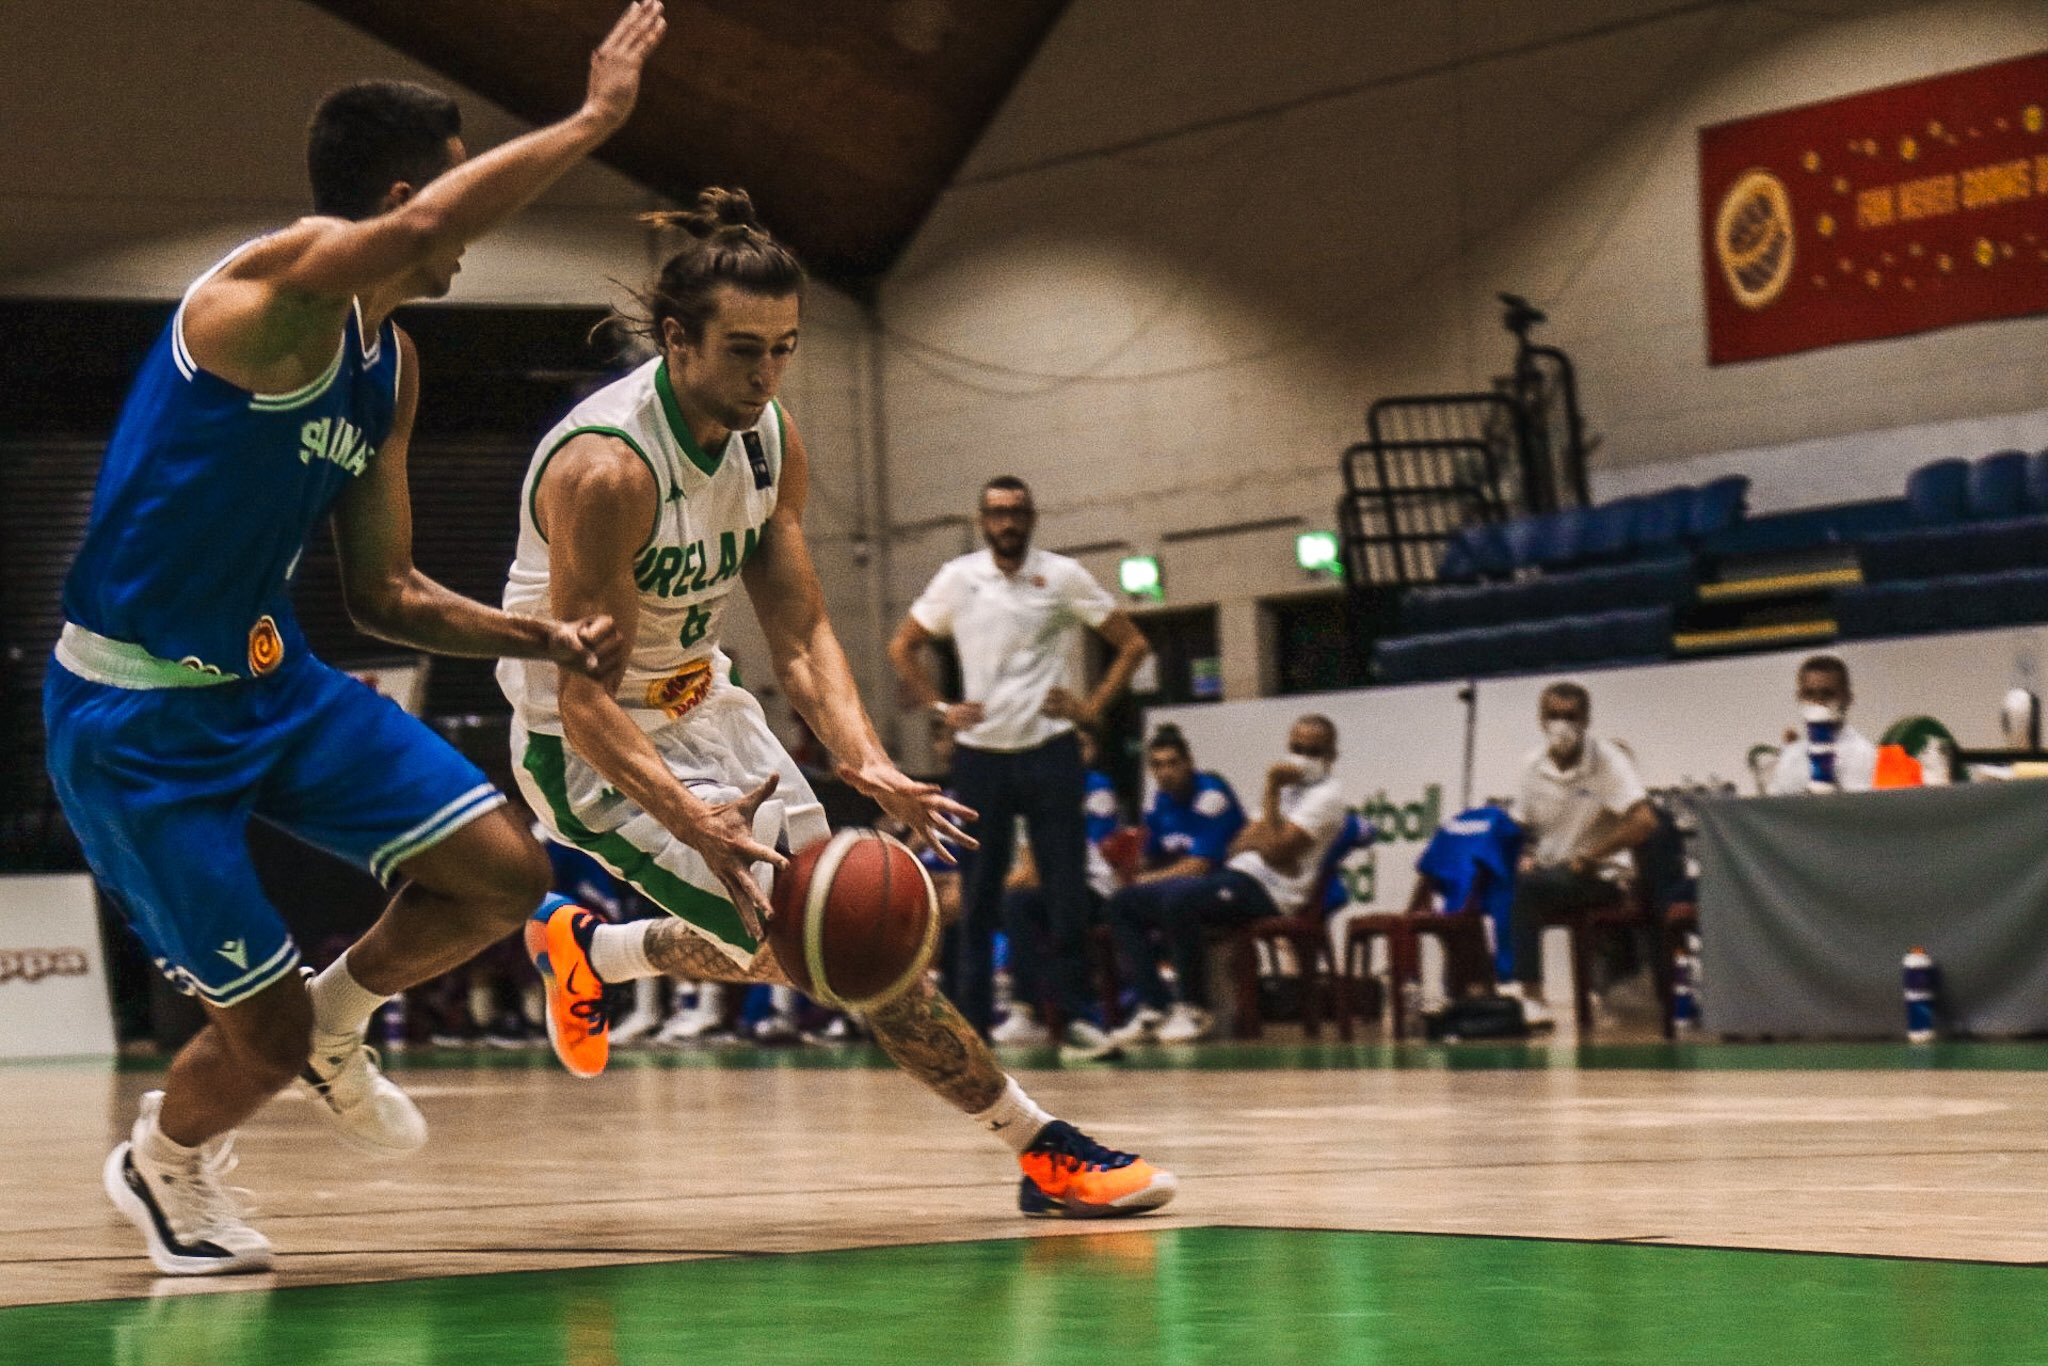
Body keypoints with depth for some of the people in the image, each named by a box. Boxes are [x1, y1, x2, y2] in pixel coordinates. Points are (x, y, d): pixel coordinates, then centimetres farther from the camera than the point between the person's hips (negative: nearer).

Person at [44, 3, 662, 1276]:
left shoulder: (392, 367, 7)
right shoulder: (276, 287, -22)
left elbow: (386, 593, 15)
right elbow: (420, 234, -46)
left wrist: (546, 640, 1)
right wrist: (595, 118, -38)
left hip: (271, 675, 8)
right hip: (136, 714, -8)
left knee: (504, 874, -1)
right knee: (265, 1040, -4)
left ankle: (338, 1017, 26)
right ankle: (163, 1164, 29)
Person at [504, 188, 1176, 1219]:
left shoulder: (771, 443, -6)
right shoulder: (606, 468, -30)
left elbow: (799, 630, -3)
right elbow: (585, 697, -31)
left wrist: (865, 762, -21)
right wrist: (691, 818, -46)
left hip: (698, 705, 8)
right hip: (596, 744, -8)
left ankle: (581, 950, 37)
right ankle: (1044, 1150, -10)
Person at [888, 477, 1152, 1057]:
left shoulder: (1062, 577, 0)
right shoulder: (958, 579, 3)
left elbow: (1133, 644, 5)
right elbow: (903, 648, 14)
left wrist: (1093, 706, -3)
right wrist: (939, 708, 3)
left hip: (1049, 749, -1)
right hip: (979, 753, 1)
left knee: (1067, 886, -4)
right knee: (978, 892, 3)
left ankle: (1076, 1013, 2)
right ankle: (972, 1020, 9)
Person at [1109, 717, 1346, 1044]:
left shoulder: (1325, 794, -5)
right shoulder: (1288, 786, 24)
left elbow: (1276, 851, -16)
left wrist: (1272, 791, -11)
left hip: (1269, 891, -10)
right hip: (1236, 874, 10)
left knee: (1179, 898, -36)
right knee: (1125, 906, 3)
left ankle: (1194, 1008, -23)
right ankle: (1155, 1006, -5)